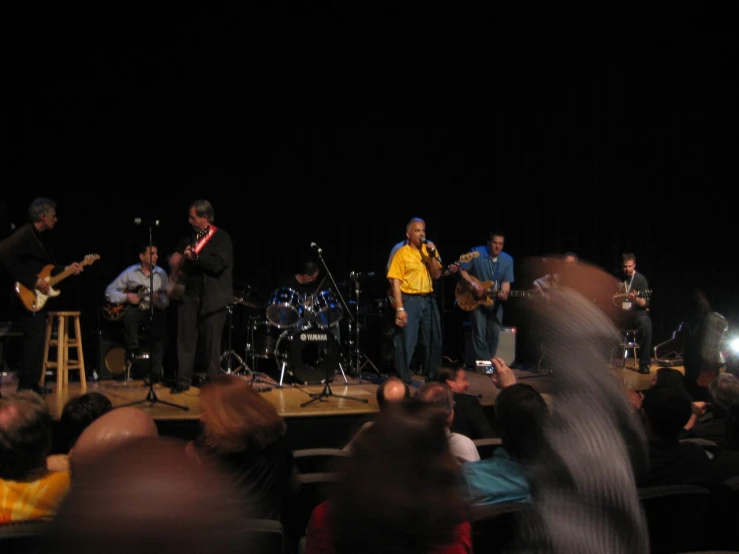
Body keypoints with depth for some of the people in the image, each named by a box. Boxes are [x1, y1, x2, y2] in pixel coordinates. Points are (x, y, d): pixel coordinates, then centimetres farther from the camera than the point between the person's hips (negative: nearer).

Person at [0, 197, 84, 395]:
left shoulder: (39, 237, 16)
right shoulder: (25, 234, -15)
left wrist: (66, 269, 13)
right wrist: (34, 281, -25)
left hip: (37, 297, 10)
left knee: (36, 339, 13)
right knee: (34, 338, -10)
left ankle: (31, 383, 21)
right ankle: (26, 386, -4)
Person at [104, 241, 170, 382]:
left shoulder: (161, 274, 7)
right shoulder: (130, 272, 2)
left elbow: (165, 301, 1)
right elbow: (109, 292, 1)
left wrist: (157, 299, -22)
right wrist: (126, 297, -15)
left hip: (153, 312, 1)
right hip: (135, 311, -1)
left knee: (161, 322, -30)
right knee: (130, 312, -36)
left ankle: (155, 372, -21)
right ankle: (132, 351, -18)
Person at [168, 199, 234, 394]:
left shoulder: (222, 238, -3)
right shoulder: (189, 238, 14)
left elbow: (218, 264, -16)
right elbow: (177, 259, 23)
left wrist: (194, 256, -15)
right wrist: (176, 264, 0)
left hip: (213, 297, -5)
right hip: (190, 294, 5)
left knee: (211, 342, 1)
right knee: (185, 339, 2)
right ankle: (183, 380, 8)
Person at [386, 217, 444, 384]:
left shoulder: (430, 250, 9)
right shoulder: (402, 253, -7)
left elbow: (436, 275, 3)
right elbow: (395, 282, -10)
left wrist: (432, 255, -11)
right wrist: (400, 308, -16)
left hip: (428, 299, 5)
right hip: (410, 300, -5)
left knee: (434, 340, 12)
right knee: (406, 341, -3)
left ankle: (432, 375, 26)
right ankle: (404, 379, 6)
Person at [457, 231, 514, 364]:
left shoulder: (508, 260, -1)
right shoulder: (476, 253, -11)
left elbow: (506, 281, -3)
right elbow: (462, 270, -8)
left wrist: (503, 293, -25)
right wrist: (474, 285, -20)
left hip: (495, 301, 4)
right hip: (475, 299, -4)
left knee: (494, 335, 6)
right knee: (480, 334, -9)